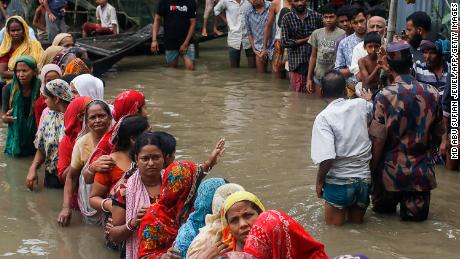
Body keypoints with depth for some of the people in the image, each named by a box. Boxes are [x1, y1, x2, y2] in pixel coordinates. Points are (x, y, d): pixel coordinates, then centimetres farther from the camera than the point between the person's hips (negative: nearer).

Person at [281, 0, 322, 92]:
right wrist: (306, 40, -8)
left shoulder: (316, 16, 4)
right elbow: (285, 42, -5)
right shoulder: (287, 19, 1)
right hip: (297, 63, -1)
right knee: (298, 92, 2)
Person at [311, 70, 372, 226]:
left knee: (334, 225, 13)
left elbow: (327, 158, -21)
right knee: (357, 222, 22)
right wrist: (369, 99, 43)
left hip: (339, 181, -4)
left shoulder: (323, 118, -14)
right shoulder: (361, 105, -1)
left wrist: (319, 181, -6)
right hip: (364, 179, 4)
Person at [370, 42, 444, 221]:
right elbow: (438, 135, 6)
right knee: (417, 214, 16)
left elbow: (378, 140, -14)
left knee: (381, 207, 23)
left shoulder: (384, 96, -15)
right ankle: (411, 205, 2)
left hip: (391, 171, -1)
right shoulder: (432, 94, -6)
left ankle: (388, 203, 9)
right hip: (422, 171, 1)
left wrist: (372, 169, -2)